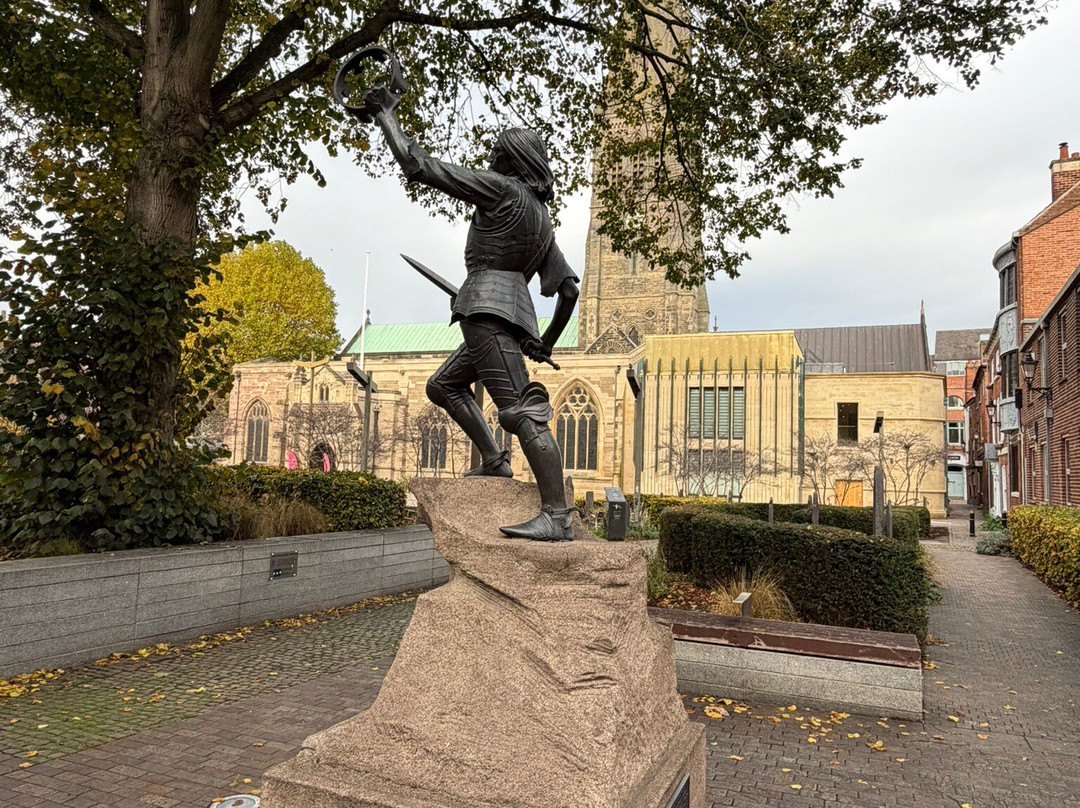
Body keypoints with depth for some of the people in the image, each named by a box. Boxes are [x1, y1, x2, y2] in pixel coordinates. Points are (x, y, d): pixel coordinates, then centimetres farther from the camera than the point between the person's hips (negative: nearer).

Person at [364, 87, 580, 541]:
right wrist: (548, 341, 25)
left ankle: (556, 517, -22)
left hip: (488, 308, -9)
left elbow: (416, 165, -2)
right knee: (443, 385, 24)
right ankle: (494, 462, 15)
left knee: (519, 410, -17)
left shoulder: (499, 187, -1)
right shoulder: (542, 218, 22)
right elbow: (569, 289, 19)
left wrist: (385, 115, 12)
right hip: (515, 314, 9)